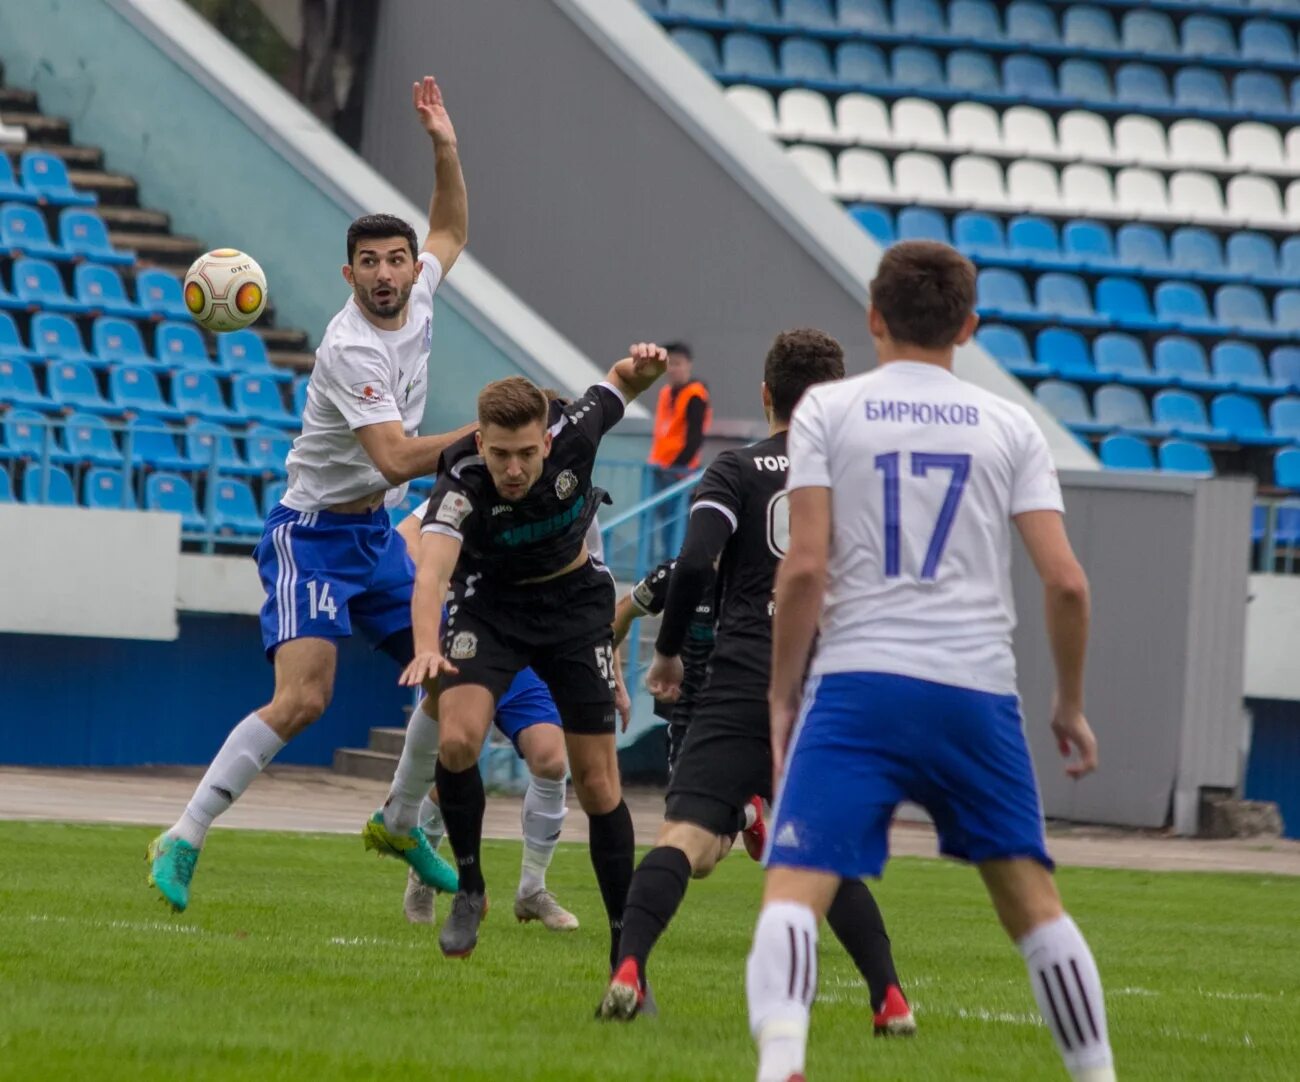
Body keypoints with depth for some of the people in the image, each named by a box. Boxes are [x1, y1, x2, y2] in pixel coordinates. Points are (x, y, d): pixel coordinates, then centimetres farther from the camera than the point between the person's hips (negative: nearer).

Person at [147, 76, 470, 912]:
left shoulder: (418, 297, 0)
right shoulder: (351, 350, -24)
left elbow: (451, 232, 22)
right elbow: (396, 459, -33)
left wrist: (446, 148, 8)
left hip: (376, 531, 8)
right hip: (314, 535, -8)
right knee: (302, 698, -21)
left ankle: (405, 825, 25)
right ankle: (183, 841, -15)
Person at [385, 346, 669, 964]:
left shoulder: (573, 432, -24)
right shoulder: (461, 483, -33)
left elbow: (620, 384, -2)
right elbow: (432, 570, -48)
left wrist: (638, 368, -26)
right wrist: (427, 648, -67)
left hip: (574, 598, 2)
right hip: (489, 602, -2)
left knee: (596, 783, -1)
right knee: (457, 738, -27)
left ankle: (627, 955, 8)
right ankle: (469, 888, -2)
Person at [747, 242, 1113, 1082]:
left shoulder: (827, 410, 7)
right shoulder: (1011, 427, 12)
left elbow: (806, 568, -3)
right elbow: (1066, 581, 4)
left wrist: (782, 696, 5)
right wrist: (1071, 706, 16)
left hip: (858, 682, -2)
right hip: (979, 692, 2)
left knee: (794, 890, -11)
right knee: (1031, 898, 16)